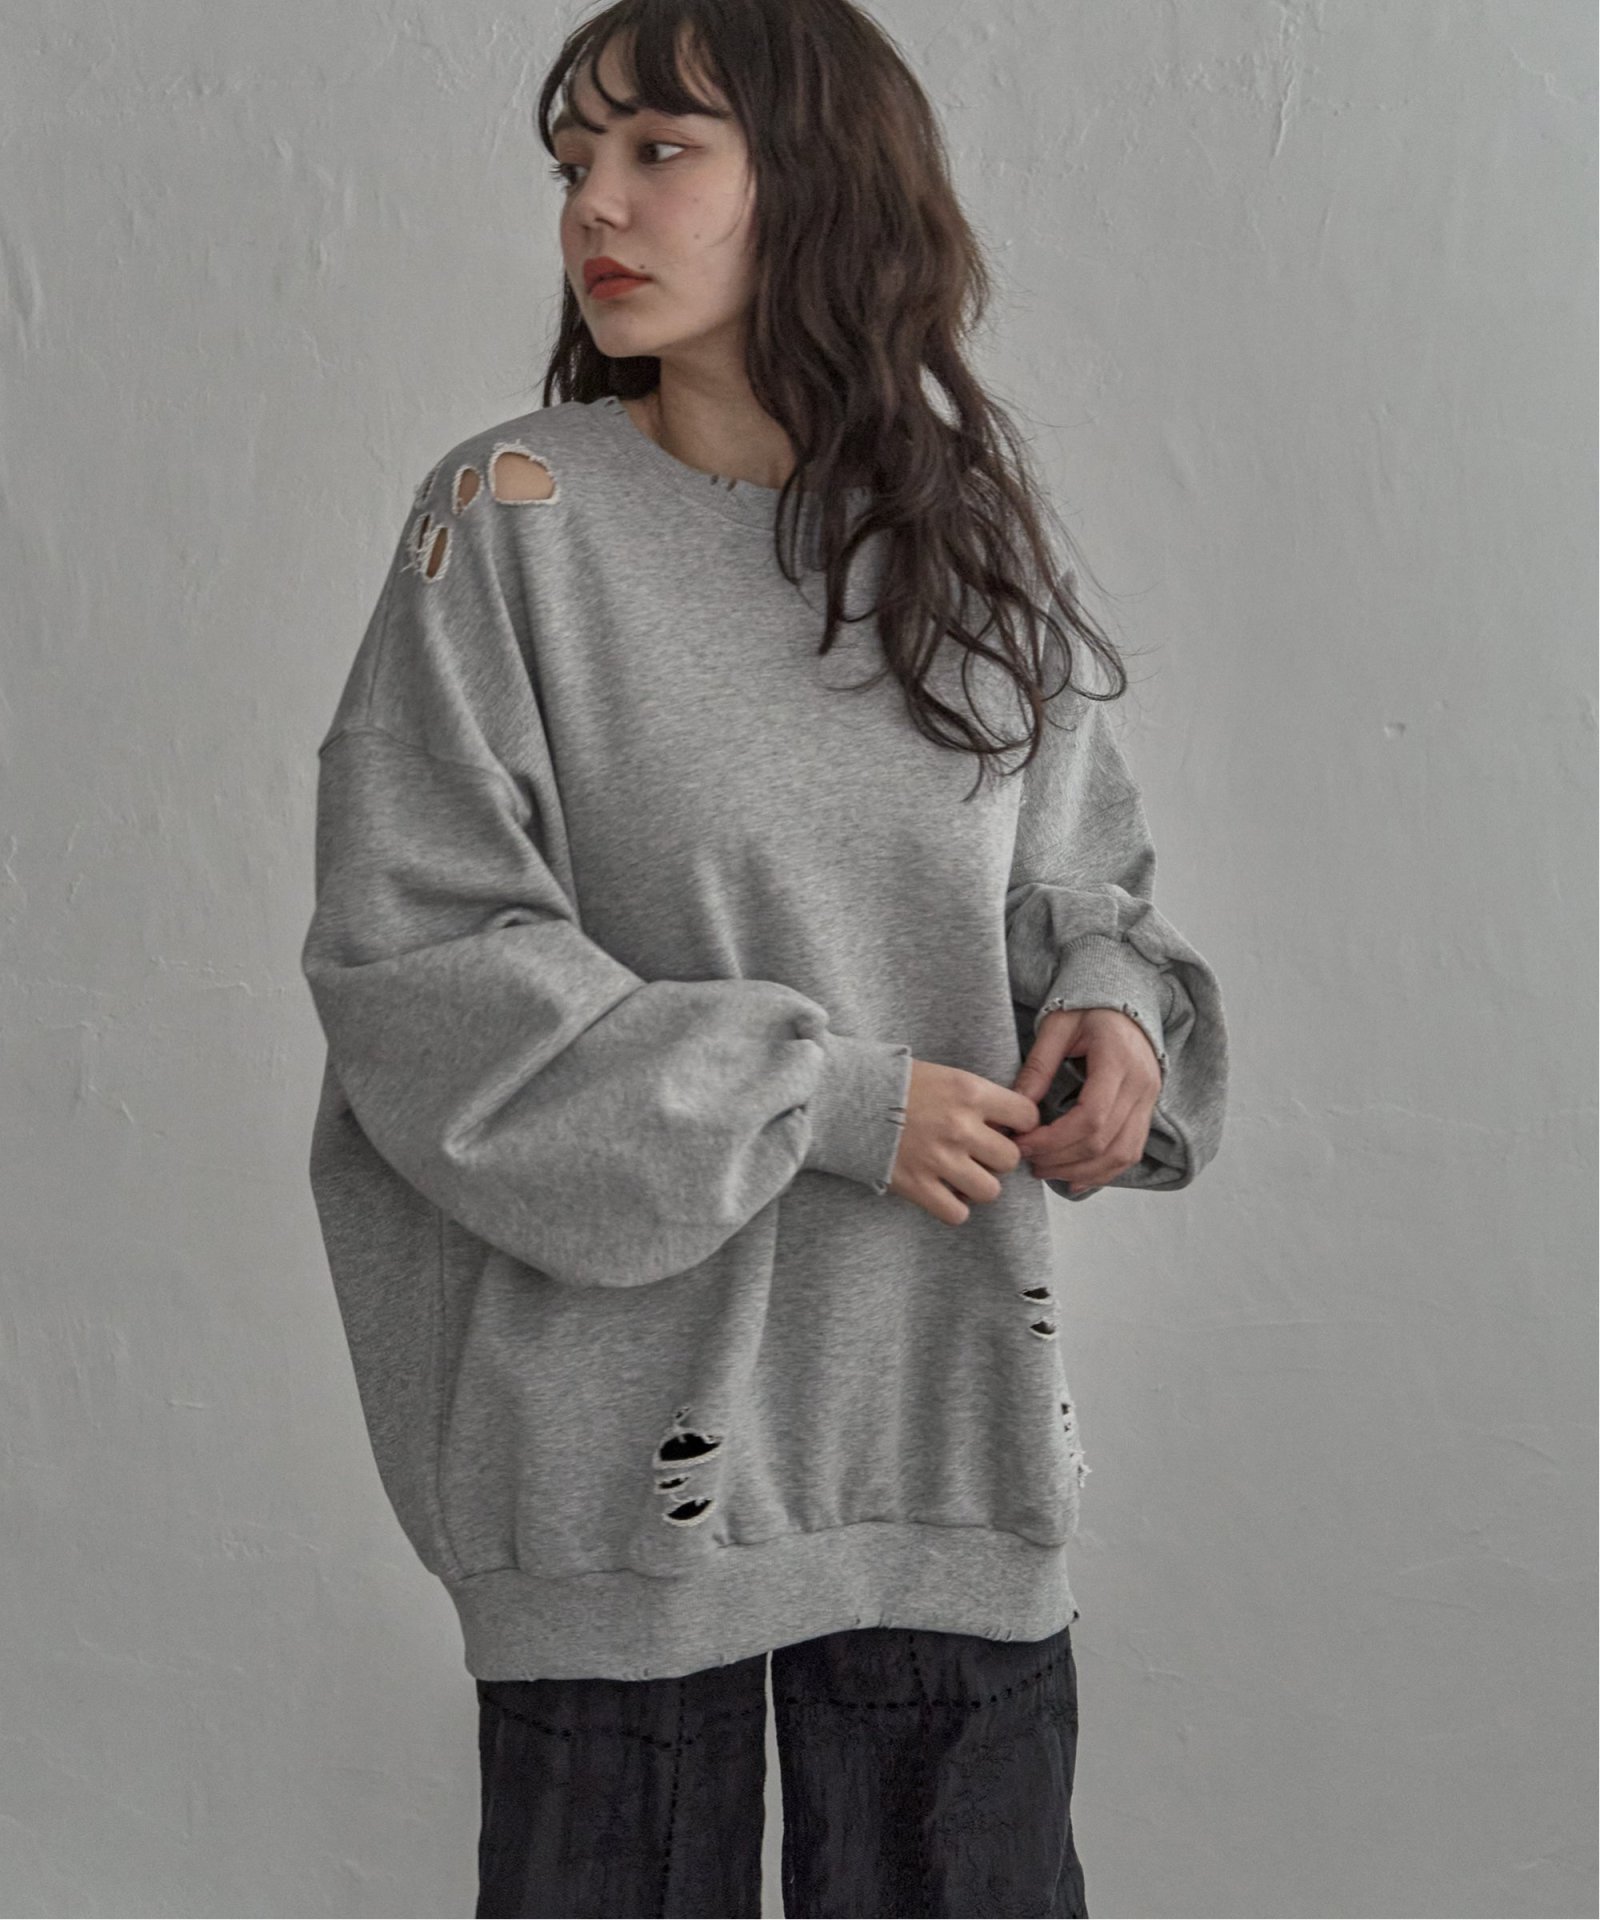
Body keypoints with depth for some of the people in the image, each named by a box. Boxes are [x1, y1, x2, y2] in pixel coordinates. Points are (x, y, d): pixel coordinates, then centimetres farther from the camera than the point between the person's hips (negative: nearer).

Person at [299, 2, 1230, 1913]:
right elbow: (415, 961, -12)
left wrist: (1112, 999, -6)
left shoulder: (974, 536, 6)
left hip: (951, 1394, 4)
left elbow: (1088, 873, 17)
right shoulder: (511, 517, -6)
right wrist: (822, 1100, -15)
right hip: (623, 1418, -3)